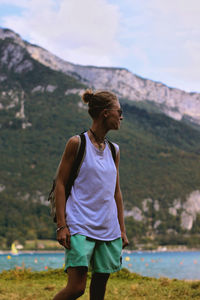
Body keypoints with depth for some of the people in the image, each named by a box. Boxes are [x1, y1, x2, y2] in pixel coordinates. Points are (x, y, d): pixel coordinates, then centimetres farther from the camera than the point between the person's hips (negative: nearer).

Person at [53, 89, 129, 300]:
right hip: (80, 227, -6)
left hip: (108, 230, 6)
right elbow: (61, 184, -4)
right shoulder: (77, 143, -3)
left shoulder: (113, 150, 14)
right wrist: (62, 225, -11)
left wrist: (122, 229, 17)